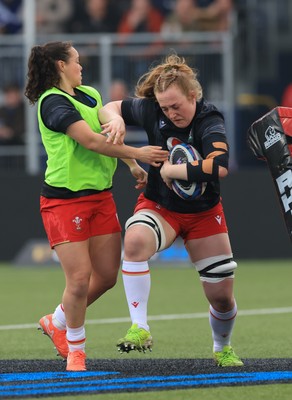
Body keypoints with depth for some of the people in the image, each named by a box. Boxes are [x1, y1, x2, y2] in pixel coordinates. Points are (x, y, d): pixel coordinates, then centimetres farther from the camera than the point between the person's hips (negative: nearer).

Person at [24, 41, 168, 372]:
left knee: (107, 275, 7)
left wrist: (133, 166, 15)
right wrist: (136, 153, -19)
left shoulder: (89, 95, 13)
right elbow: (91, 140, -21)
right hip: (64, 199, -8)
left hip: (100, 195, 8)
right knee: (80, 278, -9)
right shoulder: (52, 102, -14)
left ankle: (57, 322, 30)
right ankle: (75, 350, 11)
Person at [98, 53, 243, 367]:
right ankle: (140, 329, -35)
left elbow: (219, 167, -41)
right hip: (159, 206, 1)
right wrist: (116, 121, -20)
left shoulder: (209, 122, -23)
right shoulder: (151, 110, -13)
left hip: (204, 213, -1)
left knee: (222, 295, 5)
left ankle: (222, 349, 38)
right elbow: (110, 108, 4)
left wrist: (172, 170, -31)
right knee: (135, 240, -36)